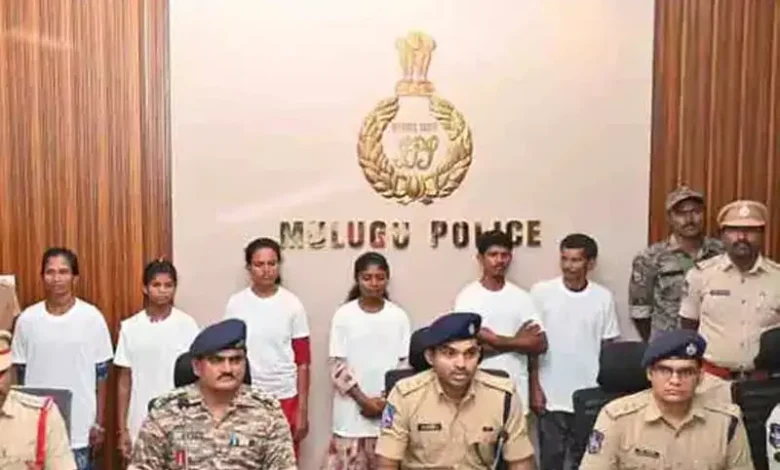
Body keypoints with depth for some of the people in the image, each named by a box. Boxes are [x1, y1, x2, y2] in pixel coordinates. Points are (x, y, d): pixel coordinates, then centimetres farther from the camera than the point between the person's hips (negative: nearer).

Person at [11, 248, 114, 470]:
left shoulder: (92, 317, -5)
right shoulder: (27, 319, 0)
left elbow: (101, 374, -1)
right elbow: (20, 375, 6)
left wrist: (99, 423, -2)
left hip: (80, 428, -1)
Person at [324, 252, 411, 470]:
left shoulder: (399, 316, 1)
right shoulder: (343, 315, -3)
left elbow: (405, 364, 2)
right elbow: (337, 366, -4)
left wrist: (386, 401, -8)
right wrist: (364, 400, -10)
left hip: (390, 410, 1)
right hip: (352, 411, -1)